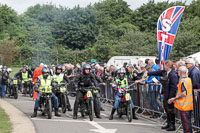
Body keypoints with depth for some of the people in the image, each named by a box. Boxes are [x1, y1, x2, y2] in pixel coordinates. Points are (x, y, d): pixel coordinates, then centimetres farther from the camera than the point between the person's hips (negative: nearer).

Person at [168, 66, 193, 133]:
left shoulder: (182, 81, -18)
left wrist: (174, 98, -14)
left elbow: (184, 94, -23)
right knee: (188, 121, 16)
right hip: (189, 105, 9)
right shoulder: (189, 79, 9)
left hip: (184, 105, -9)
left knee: (185, 122, -2)